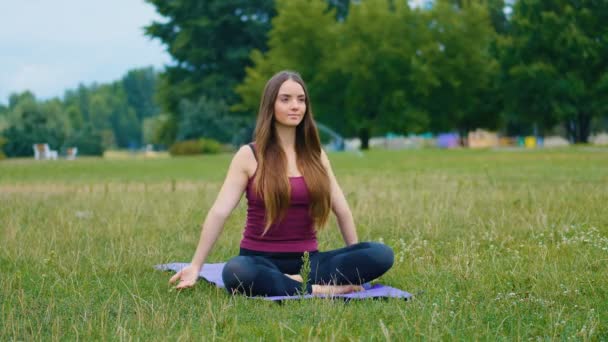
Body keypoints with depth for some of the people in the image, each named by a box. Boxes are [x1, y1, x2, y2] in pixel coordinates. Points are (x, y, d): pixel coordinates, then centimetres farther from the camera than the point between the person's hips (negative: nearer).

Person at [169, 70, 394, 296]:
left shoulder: (315, 156, 10)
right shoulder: (249, 156, -1)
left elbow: (342, 210, 13)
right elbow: (219, 212, -8)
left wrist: (355, 264, 11)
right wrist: (195, 266, -16)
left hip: (307, 260, 3)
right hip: (261, 260, -3)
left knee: (382, 254, -22)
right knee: (235, 273, -41)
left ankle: (299, 281, -27)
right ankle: (318, 290, -30)